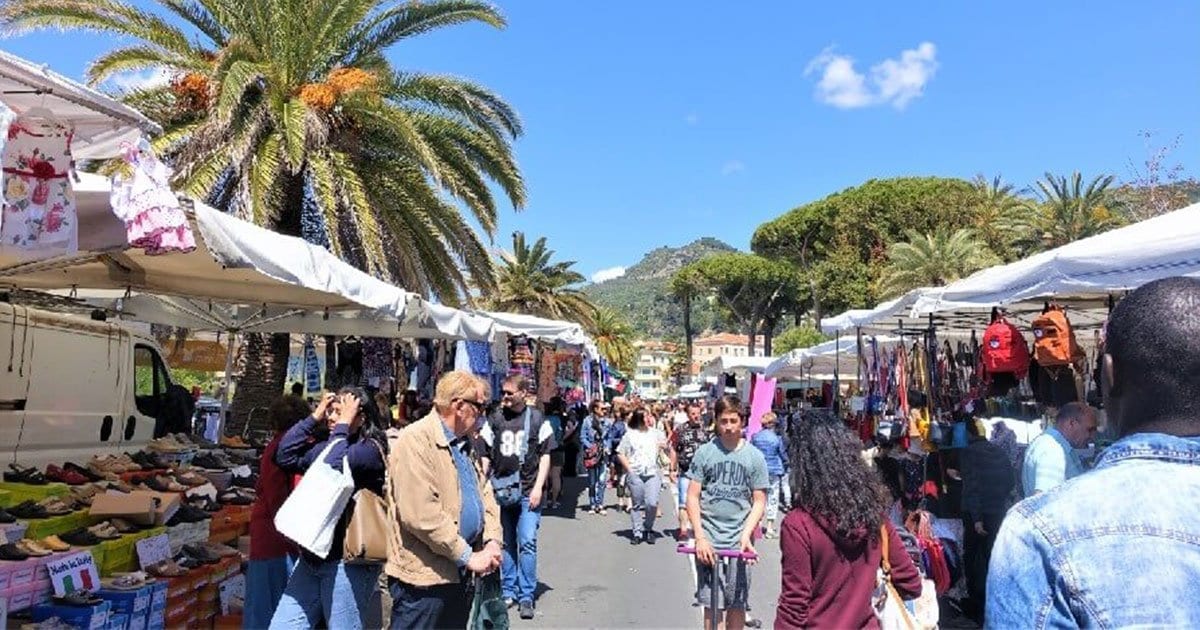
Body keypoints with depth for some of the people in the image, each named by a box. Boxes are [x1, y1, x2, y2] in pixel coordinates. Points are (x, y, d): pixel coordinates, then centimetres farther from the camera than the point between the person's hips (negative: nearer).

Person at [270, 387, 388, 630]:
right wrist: (314, 417, 3)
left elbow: (333, 467, -28)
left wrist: (343, 425, -16)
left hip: (347, 562, -8)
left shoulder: (370, 449, -13)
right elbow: (285, 457, 4)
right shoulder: (327, 443, 11)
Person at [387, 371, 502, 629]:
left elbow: (485, 494, 14)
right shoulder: (414, 441, -17)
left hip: (461, 574, 9)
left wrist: (492, 541, -3)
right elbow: (421, 514, -25)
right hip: (424, 576, -9)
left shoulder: (465, 445, 13)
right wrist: (468, 556, -20)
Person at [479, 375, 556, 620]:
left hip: (528, 492, -3)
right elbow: (486, 455, 10)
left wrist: (538, 487, -7)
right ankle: (508, 591, 25)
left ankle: (526, 597, 6)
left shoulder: (537, 420, -1)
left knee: (527, 542, -6)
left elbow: (545, 455, 0)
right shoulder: (494, 420, 5)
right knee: (506, 543, 12)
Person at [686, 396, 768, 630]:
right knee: (712, 604, 2)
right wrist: (700, 537, -9)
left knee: (737, 603, 9)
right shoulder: (704, 453, 0)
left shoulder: (754, 457, 2)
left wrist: (746, 535, -10)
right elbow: (692, 497, 1)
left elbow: (759, 502, 4)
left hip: (739, 541, 1)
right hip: (709, 540, -1)